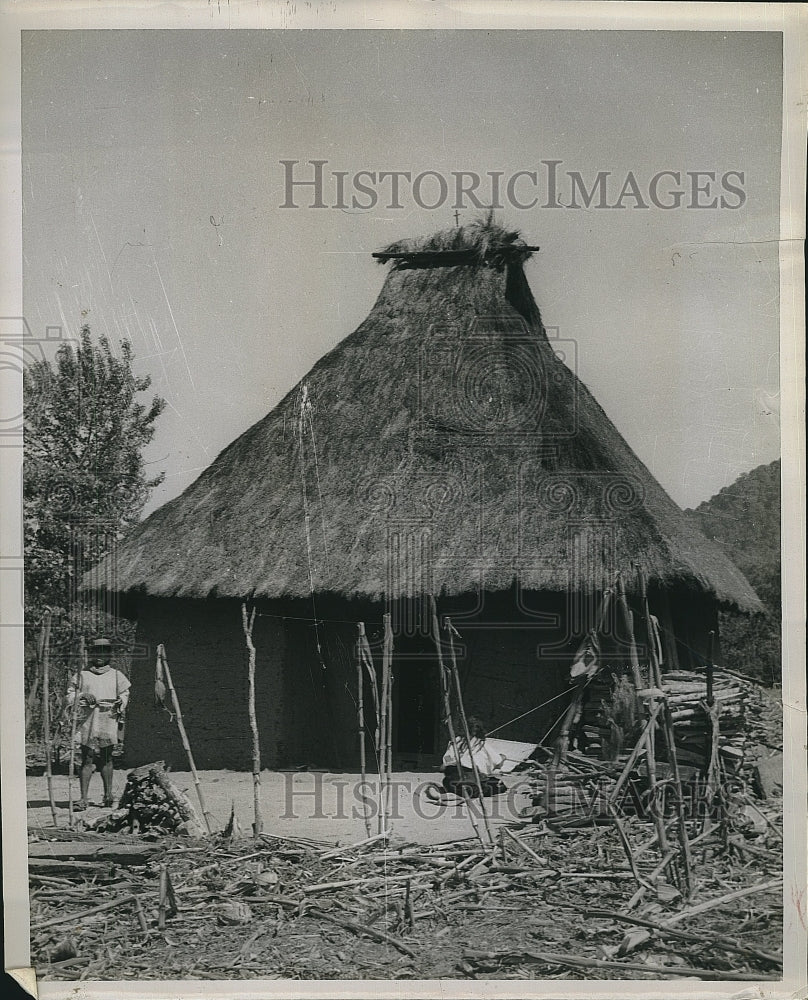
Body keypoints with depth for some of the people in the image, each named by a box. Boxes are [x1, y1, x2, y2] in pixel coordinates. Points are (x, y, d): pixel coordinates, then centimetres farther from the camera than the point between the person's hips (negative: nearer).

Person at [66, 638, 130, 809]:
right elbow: (70, 694, 9)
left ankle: (108, 793, 20)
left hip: (109, 720, 1)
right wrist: (83, 697, -9)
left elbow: (124, 692, 19)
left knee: (106, 759, 6)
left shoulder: (116, 675, 14)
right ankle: (83, 799, -6)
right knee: (87, 760, -6)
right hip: (87, 722, -1)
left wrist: (121, 701, -1)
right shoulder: (82, 675, 11)